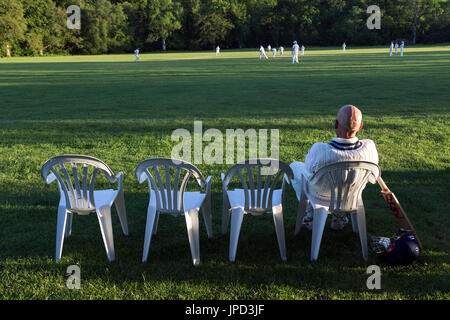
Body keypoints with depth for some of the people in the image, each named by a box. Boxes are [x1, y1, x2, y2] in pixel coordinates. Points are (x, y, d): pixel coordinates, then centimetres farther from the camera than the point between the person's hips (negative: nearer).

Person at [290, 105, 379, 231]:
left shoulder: (319, 150, -40)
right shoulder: (369, 146, -30)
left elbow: (309, 169, -15)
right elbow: (373, 177, -10)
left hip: (322, 195, -3)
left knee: (294, 166, 26)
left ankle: (311, 214, 30)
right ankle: (339, 214, 33)